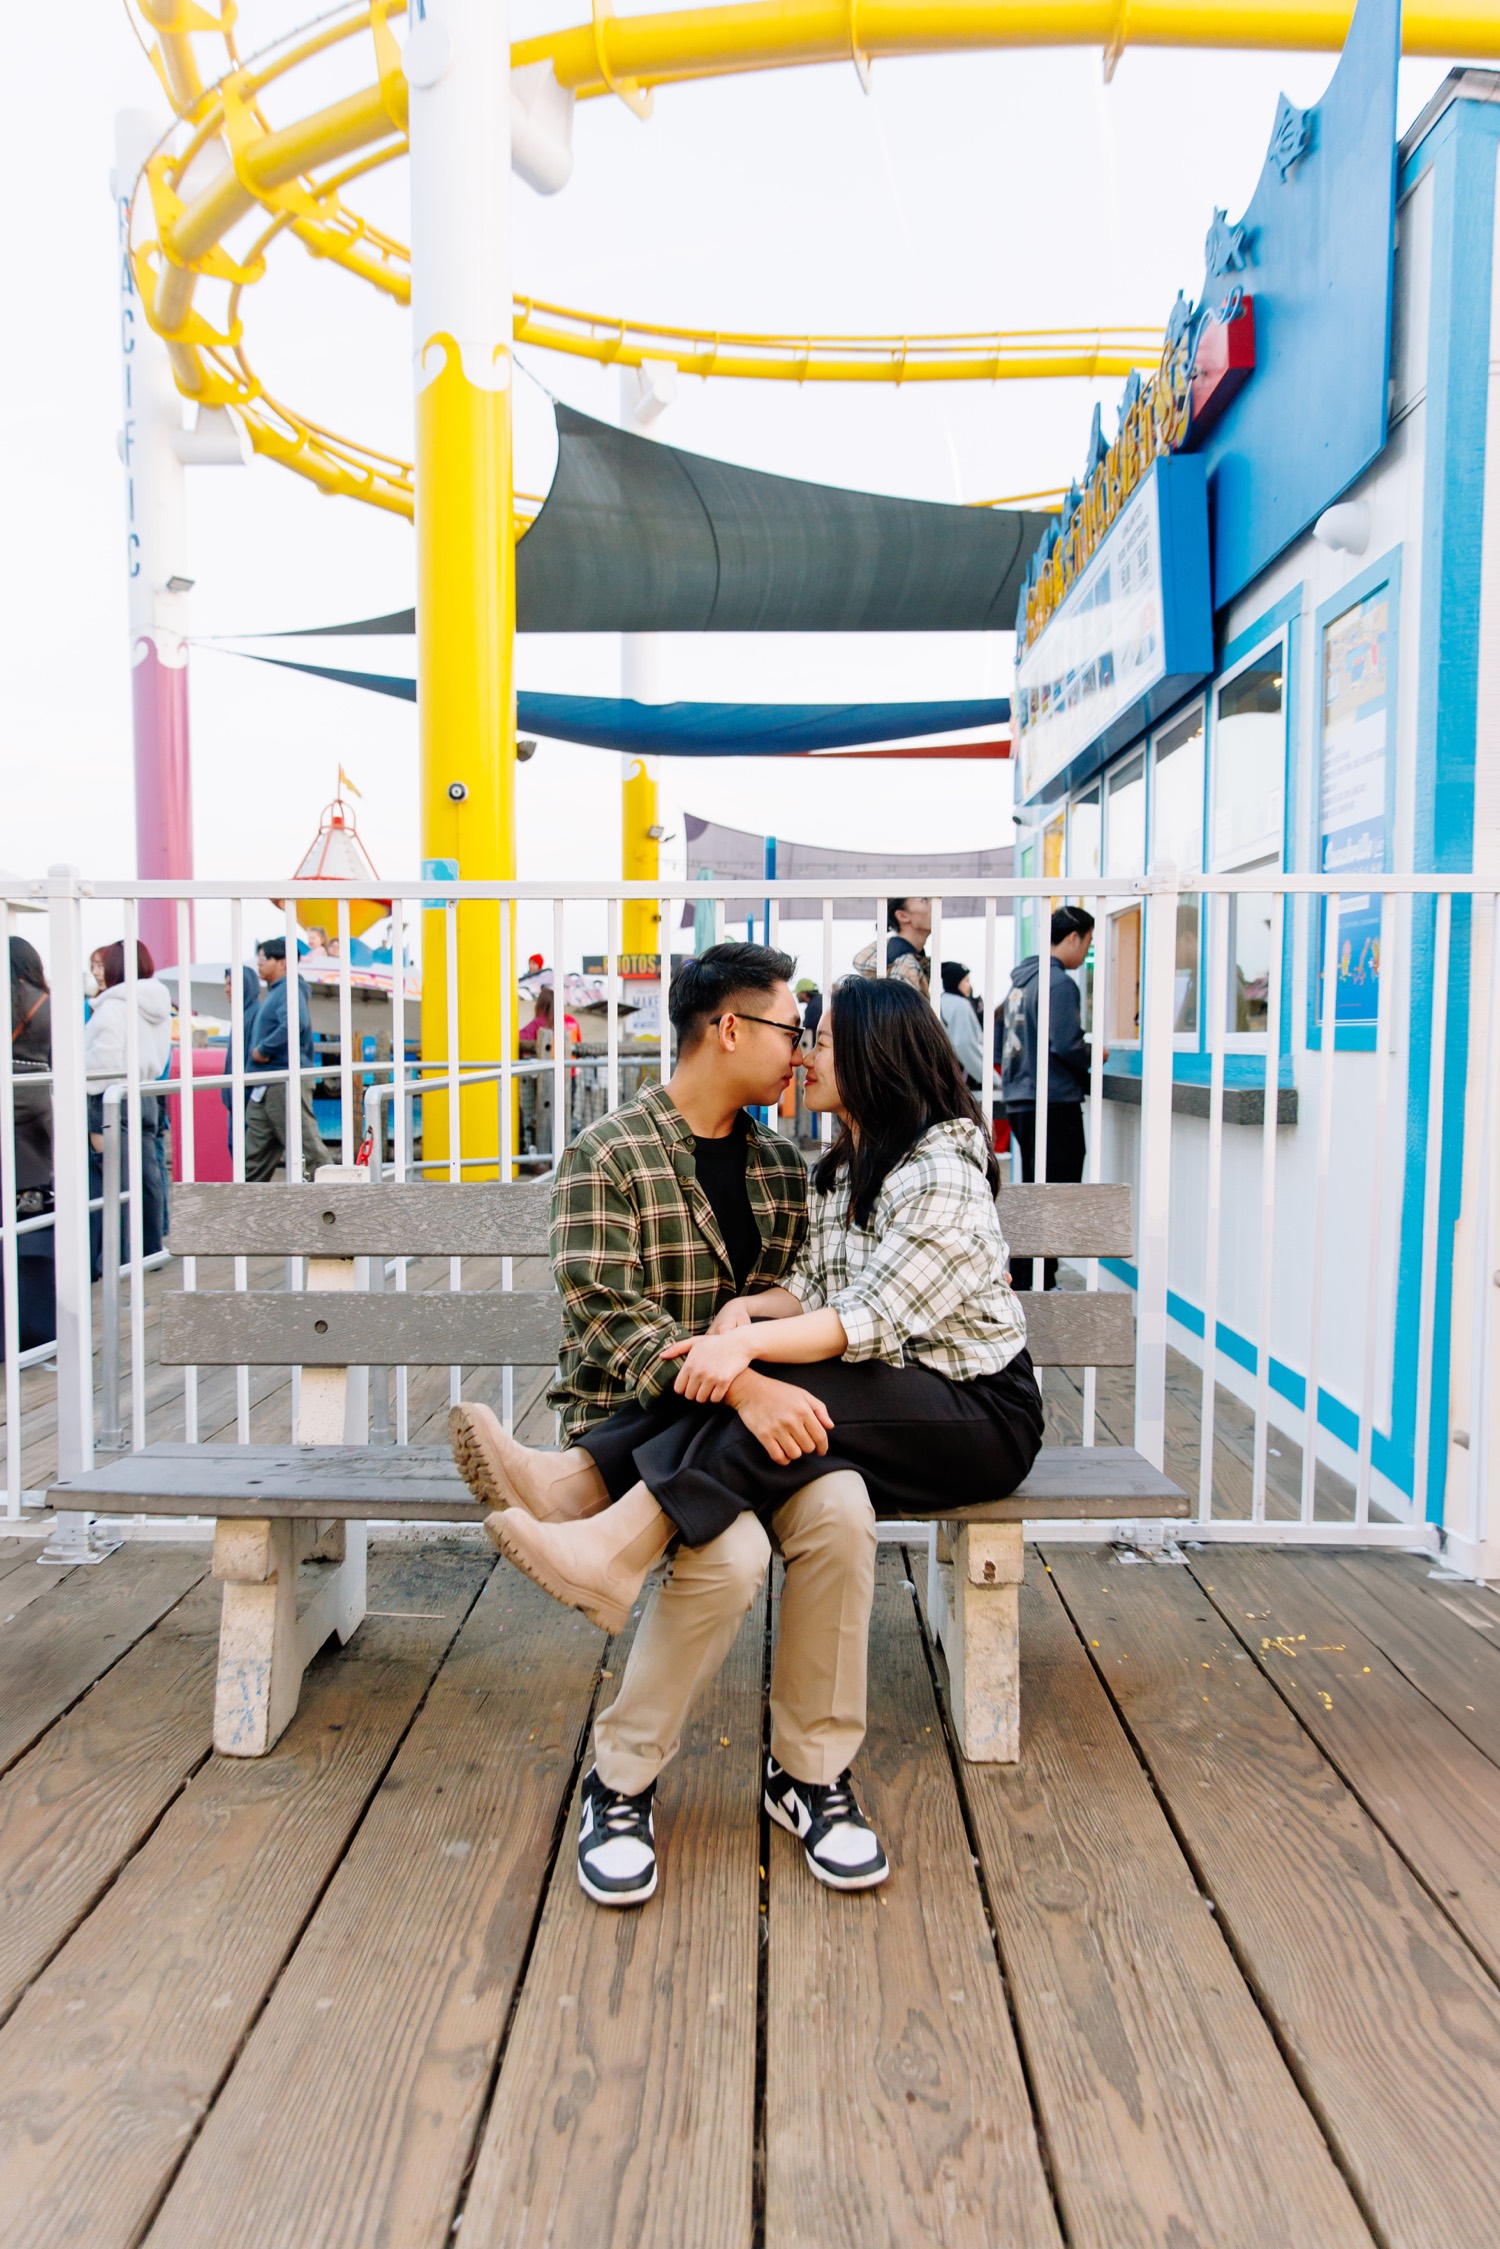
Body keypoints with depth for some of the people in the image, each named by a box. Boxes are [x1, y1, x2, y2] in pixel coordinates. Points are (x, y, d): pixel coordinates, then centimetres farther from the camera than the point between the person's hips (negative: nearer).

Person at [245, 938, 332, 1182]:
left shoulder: (289, 989, -10)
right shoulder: (274, 992, 22)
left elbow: (295, 1023, -28)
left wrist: (263, 1049, -19)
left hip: (286, 1082, -10)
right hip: (265, 1089, 10)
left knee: (308, 1149, -10)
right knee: (255, 1156, 12)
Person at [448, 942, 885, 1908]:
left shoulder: (784, 1166, 13)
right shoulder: (608, 1154, -5)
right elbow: (609, 1317, -14)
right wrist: (739, 1384, -28)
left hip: (752, 1407, 4)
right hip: (632, 1415, -4)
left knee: (841, 1511, -27)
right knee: (731, 1548, -31)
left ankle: (815, 1770, -5)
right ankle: (621, 1783, -5)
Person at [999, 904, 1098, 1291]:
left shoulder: (1021, 978, 13)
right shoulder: (1059, 983, -14)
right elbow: (1065, 1045, -22)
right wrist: (1094, 1055, -2)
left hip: (1020, 1100, 9)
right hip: (1053, 1103, -9)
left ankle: (1022, 1283, 25)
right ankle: (1042, 1288, 0)